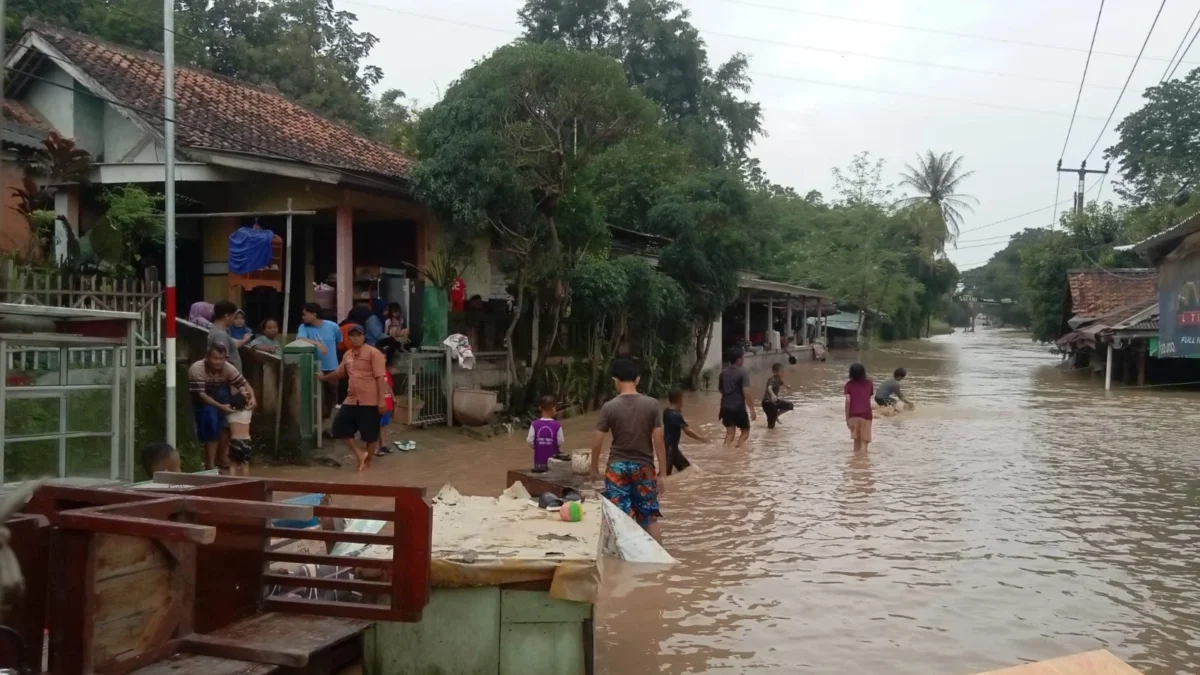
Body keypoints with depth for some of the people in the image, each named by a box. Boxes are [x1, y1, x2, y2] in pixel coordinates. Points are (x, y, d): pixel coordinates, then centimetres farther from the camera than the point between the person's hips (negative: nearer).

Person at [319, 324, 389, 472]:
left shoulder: (373, 353, -9)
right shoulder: (347, 355, 14)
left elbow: (381, 378, -14)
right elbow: (339, 373, 33)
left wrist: (382, 400, -18)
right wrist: (324, 377, 42)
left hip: (370, 401, -7)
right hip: (352, 400, 7)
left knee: (370, 434, 3)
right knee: (339, 427, 1)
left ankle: (367, 461, 21)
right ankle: (360, 453, 11)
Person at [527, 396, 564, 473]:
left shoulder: (535, 424, -10)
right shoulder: (557, 425, -13)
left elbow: (530, 441, -11)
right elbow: (560, 442, -11)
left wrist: (536, 447, 9)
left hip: (539, 459, 1)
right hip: (553, 459, -1)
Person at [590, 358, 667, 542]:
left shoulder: (609, 407, -8)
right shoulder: (652, 405, -6)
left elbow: (597, 442, -4)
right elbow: (659, 442, -6)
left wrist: (595, 469, 12)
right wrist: (662, 474, 1)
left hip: (617, 467, -1)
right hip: (644, 467, 1)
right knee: (650, 518, 12)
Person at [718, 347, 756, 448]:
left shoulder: (723, 372, 6)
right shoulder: (743, 373, -13)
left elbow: (720, 389, 19)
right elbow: (746, 393, -20)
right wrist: (752, 410, -17)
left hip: (726, 407, 5)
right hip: (739, 407, -5)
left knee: (730, 433, 7)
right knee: (745, 431, 13)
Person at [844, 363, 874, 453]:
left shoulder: (849, 385, 0)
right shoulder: (869, 383, 3)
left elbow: (848, 401, -7)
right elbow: (869, 398, 12)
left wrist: (847, 418, -4)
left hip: (853, 415, 1)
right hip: (866, 414, -1)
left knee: (856, 440, 16)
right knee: (864, 441, -1)